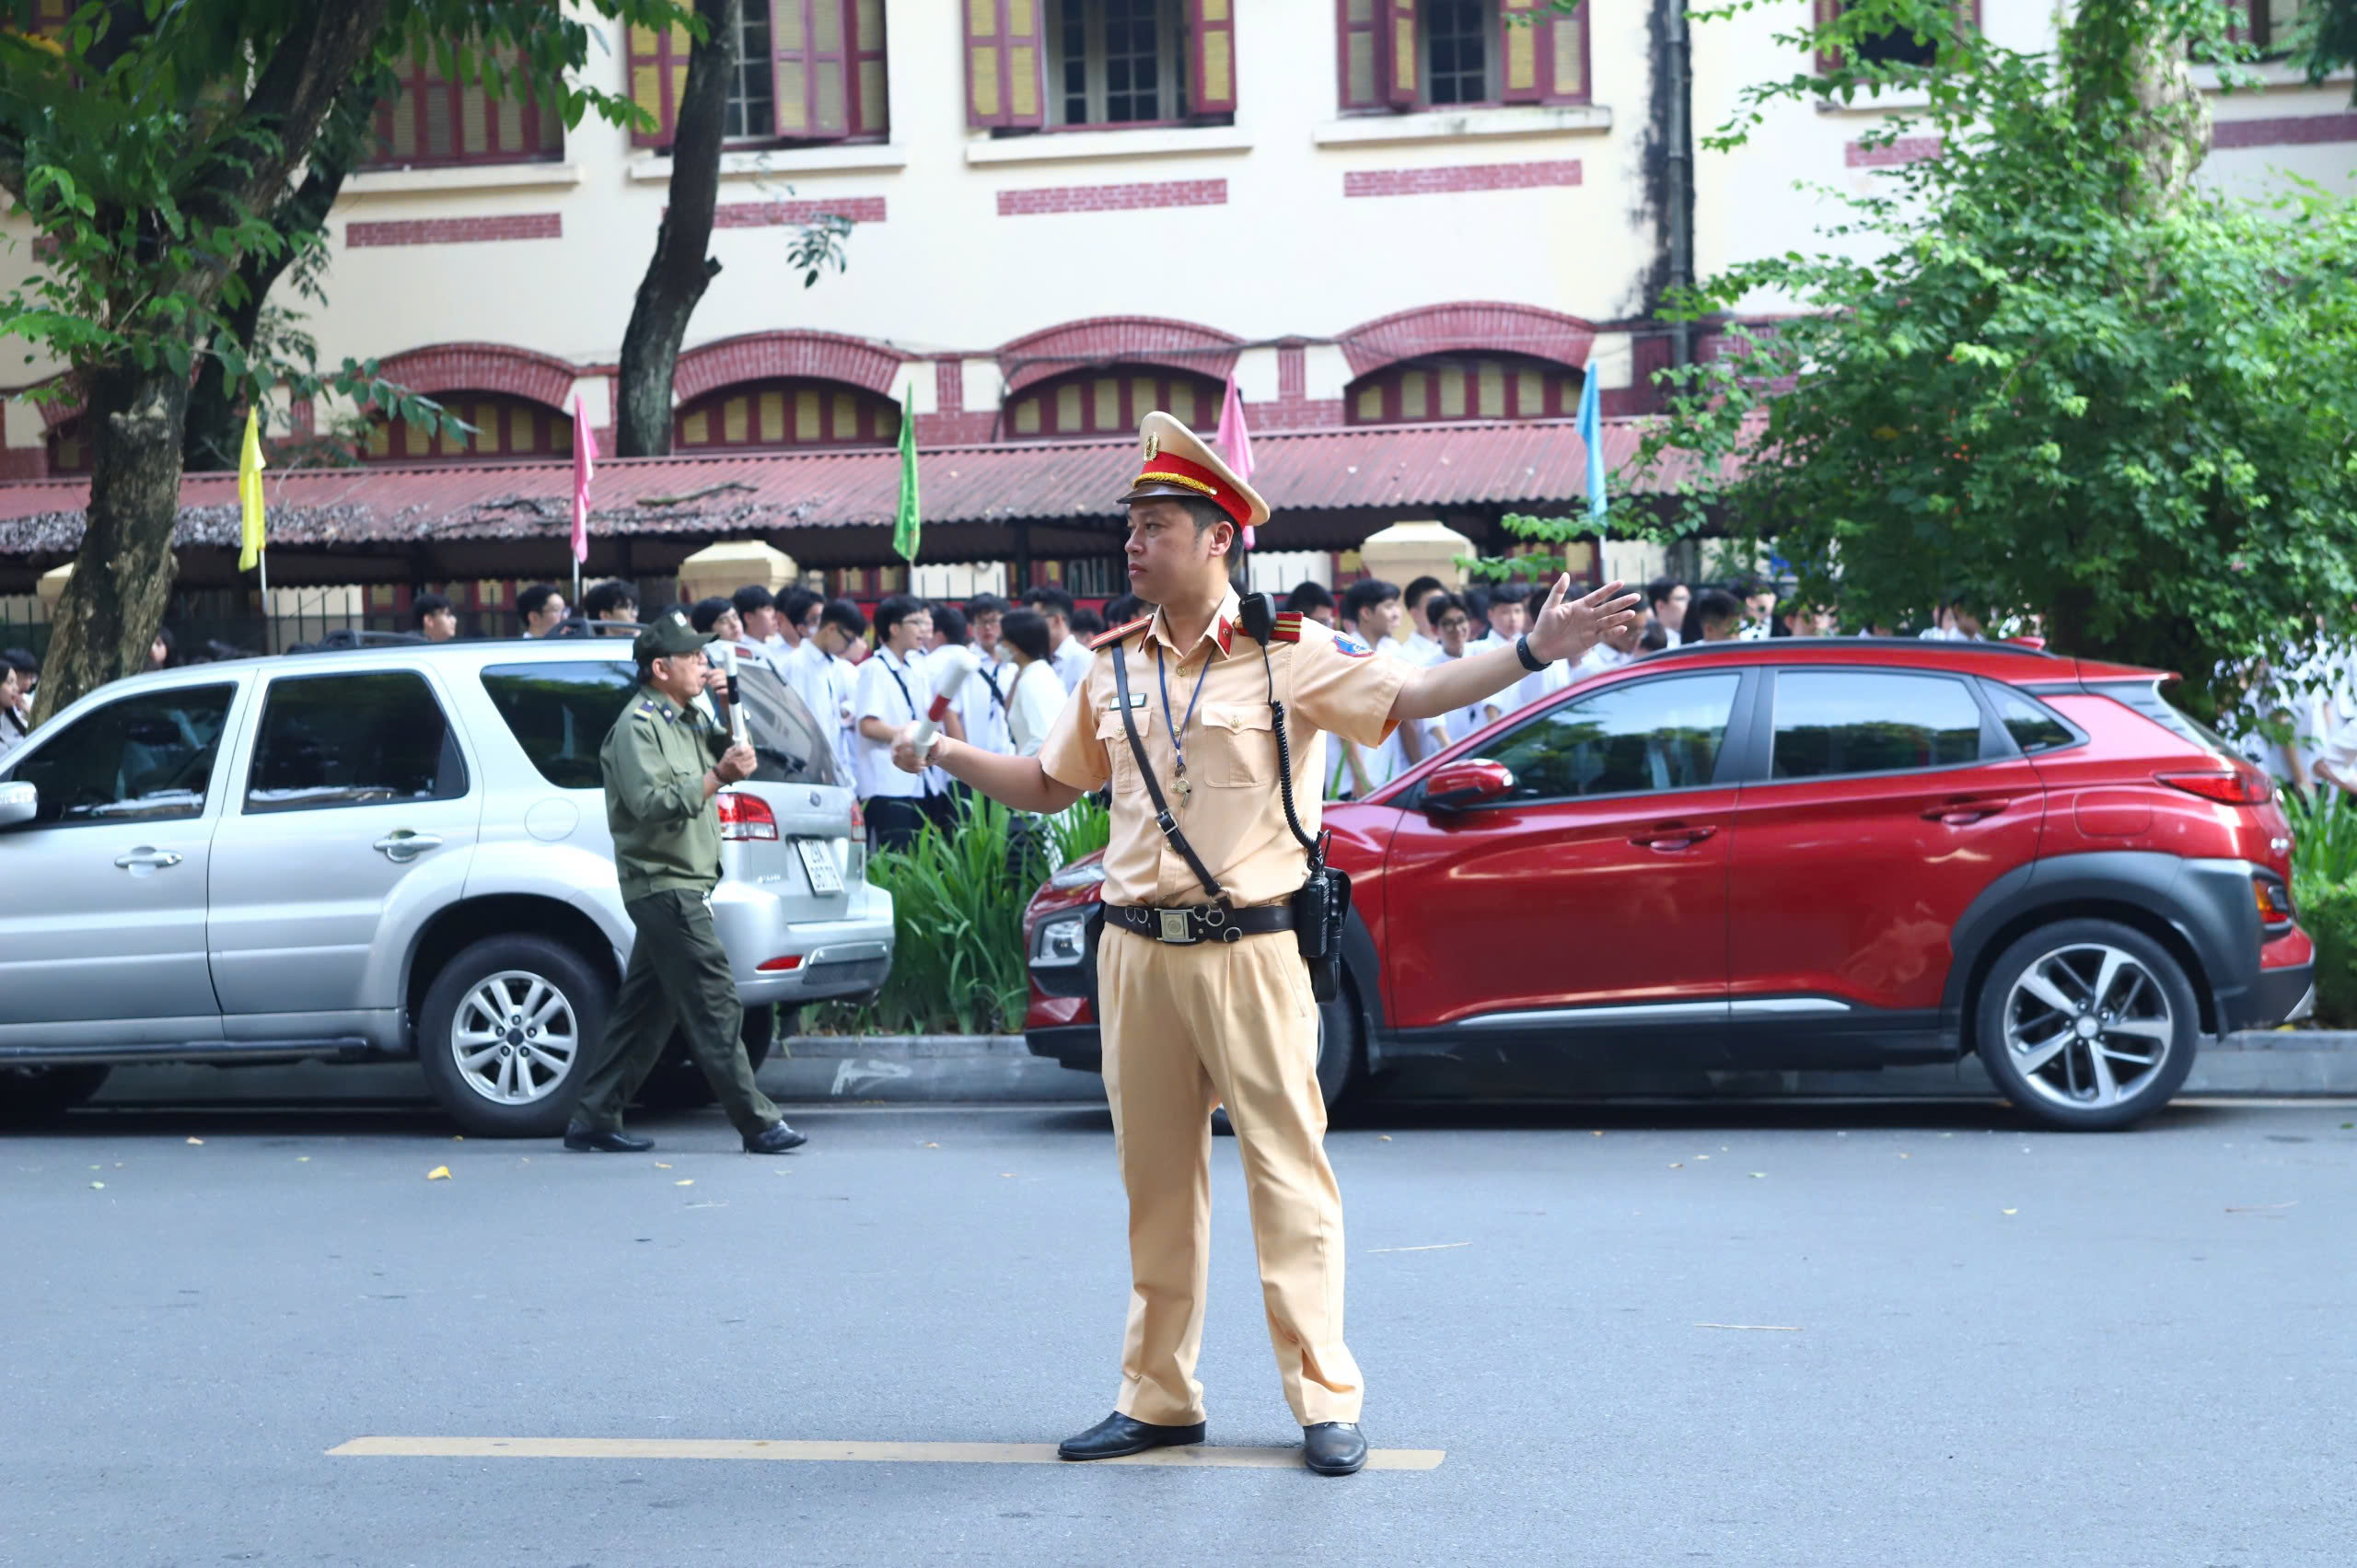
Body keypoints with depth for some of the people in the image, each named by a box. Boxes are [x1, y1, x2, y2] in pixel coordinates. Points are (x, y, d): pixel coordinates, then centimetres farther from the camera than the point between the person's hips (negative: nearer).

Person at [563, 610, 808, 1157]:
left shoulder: (689, 721, 19)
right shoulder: (638, 726, -10)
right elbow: (652, 804, -21)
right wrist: (717, 776, -24)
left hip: (679, 888, 10)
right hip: (665, 885, -10)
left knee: (643, 1009, 10)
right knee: (714, 1004, -10)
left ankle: (593, 1121, 13)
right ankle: (758, 1123, -9)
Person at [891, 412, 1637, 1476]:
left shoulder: (1289, 656, -3)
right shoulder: (1113, 669, 11)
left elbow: (1408, 698, -12)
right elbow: (1050, 787, 21)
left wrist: (1531, 652, -24)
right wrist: (950, 757, 11)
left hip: (1247, 952, -4)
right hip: (1136, 951, 4)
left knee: (1286, 1167, -2)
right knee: (1155, 1178, 10)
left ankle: (1325, 1400, 4)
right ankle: (1157, 1398, 19)